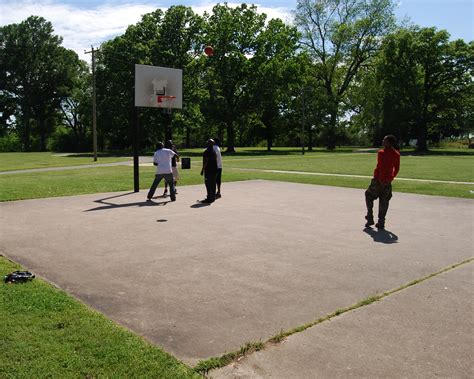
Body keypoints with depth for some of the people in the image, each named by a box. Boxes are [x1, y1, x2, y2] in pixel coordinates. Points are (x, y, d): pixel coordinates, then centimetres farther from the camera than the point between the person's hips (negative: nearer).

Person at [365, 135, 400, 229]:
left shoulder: (381, 153, -15)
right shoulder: (396, 154, 3)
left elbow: (380, 167, -20)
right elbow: (397, 168, 8)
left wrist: (380, 180, -15)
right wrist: (391, 178, 18)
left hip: (379, 180, -5)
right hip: (388, 181, 5)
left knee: (369, 196, 14)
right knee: (384, 201, 11)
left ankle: (370, 218, 12)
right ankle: (381, 222, 14)